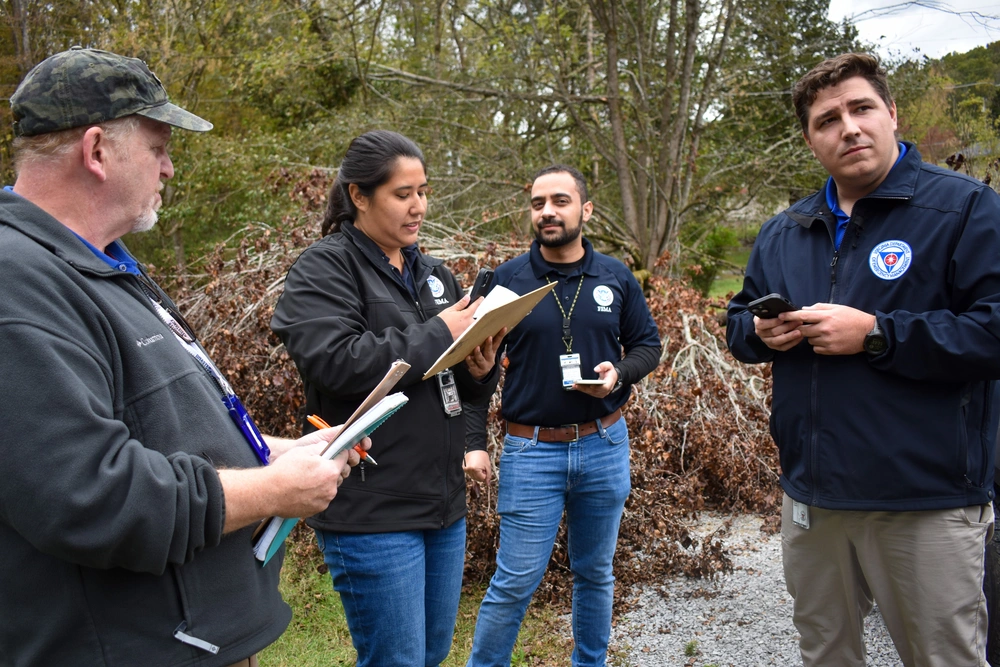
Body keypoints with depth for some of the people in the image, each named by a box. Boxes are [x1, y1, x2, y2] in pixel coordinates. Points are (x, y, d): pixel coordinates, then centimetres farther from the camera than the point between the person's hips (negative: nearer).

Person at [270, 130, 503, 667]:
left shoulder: (433, 274, 14)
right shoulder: (323, 269, -6)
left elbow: (467, 388, 17)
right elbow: (336, 362, -23)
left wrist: (481, 370, -7)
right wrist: (438, 334, -16)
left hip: (443, 500, 7)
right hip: (372, 510, -7)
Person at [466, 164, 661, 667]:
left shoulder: (616, 277, 4)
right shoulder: (507, 278, -3)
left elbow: (647, 344, 11)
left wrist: (619, 372, -11)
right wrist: (475, 441, -12)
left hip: (604, 445, 3)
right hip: (531, 450, -3)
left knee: (596, 573, 17)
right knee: (515, 582, 1)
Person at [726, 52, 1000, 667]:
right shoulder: (781, 234, 11)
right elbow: (738, 322, 19)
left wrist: (876, 334, -21)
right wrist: (762, 333, -3)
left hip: (928, 501, -5)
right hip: (810, 494, 6)